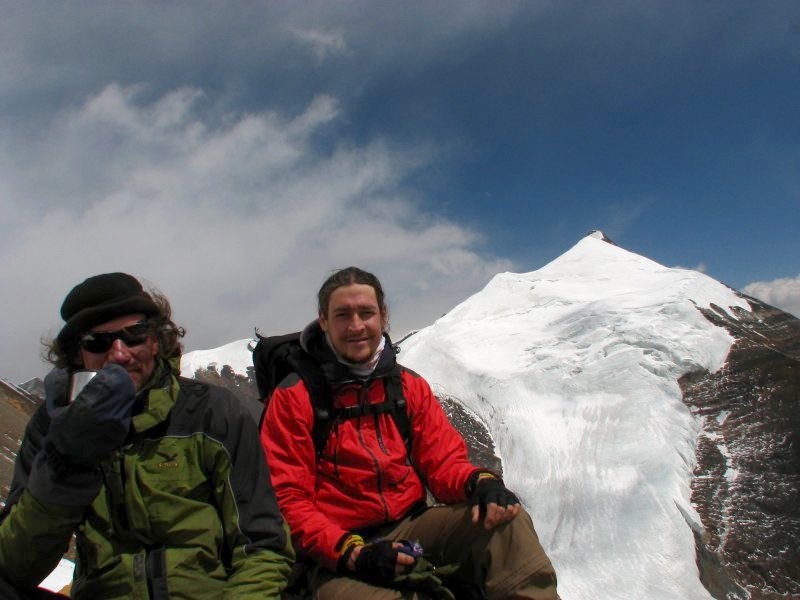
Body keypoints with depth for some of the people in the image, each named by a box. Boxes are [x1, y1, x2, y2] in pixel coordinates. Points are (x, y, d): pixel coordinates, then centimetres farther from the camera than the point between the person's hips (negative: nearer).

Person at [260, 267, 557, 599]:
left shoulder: (410, 386, 9)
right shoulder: (292, 398, -3)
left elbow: (443, 461, 6)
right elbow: (288, 500, -6)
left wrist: (479, 483, -19)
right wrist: (354, 553, -20)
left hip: (411, 528, 4)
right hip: (336, 557, -3)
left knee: (508, 522, -21)